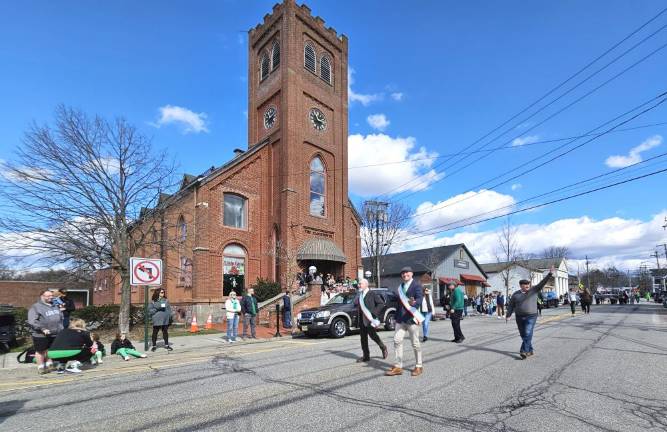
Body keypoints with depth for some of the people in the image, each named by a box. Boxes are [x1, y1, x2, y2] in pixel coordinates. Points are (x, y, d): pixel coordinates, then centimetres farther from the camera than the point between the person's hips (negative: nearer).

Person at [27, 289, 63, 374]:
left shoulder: (55, 307, 15)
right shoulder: (36, 307, -8)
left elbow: (61, 318, 23)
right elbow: (32, 322, -15)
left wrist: (60, 329, 14)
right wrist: (42, 329, -22)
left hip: (55, 334, 6)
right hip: (41, 335, -6)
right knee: (41, 351, 5)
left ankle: (49, 365, 26)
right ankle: (41, 367, 15)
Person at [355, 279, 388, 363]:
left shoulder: (372, 294, -7)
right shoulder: (359, 295, 14)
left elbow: (381, 303, -11)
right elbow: (356, 304, 20)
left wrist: (374, 313, -15)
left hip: (370, 318, -7)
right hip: (362, 319, 7)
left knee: (372, 335, -5)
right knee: (363, 337, 8)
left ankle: (383, 348, 22)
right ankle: (366, 356, 16)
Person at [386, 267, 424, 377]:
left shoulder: (416, 285, -7)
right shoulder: (401, 286, 15)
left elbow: (420, 298, -22)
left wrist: (414, 303, -44)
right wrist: (396, 316, 20)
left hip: (411, 318, -6)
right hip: (400, 319, 6)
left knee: (415, 343, 5)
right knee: (397, 341, 1)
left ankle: (419, 366, 22)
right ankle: (398, 367, 9)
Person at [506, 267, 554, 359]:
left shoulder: (534, 290, 2)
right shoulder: (516, 294, 5)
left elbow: (543, 282, -7)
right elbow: (511, 305, 8)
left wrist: (550, 274, -19)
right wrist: (508, 315, 1)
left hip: (531, 316, -3)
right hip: (519, 317, 3)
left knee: (528, 334, -15)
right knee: (523, 335, 8)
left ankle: (524, 351, -18)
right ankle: (530, 350, 23)